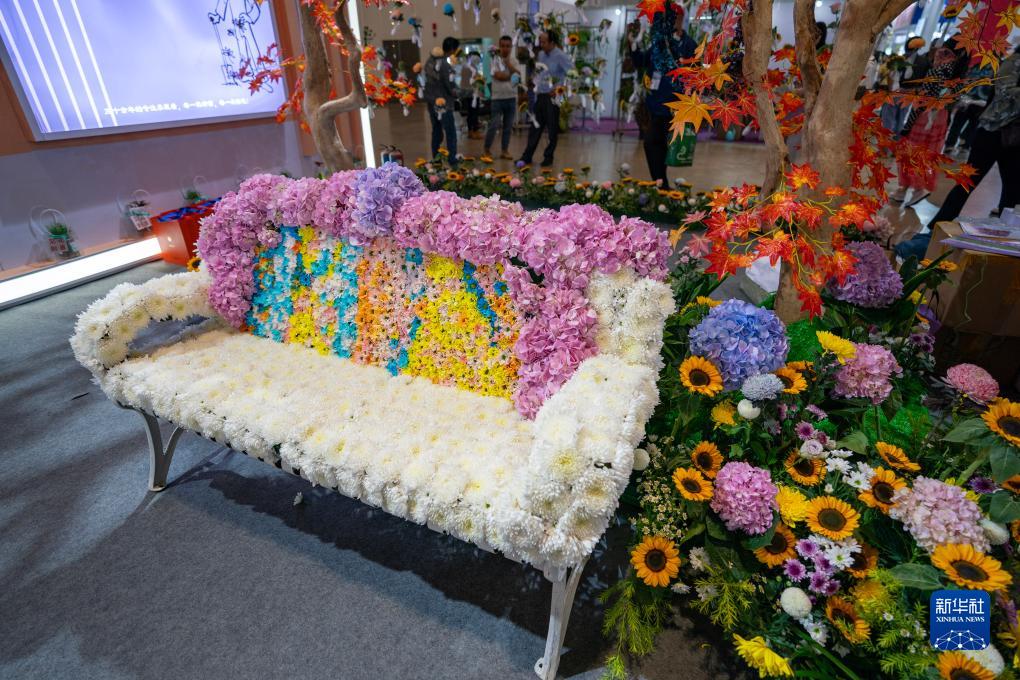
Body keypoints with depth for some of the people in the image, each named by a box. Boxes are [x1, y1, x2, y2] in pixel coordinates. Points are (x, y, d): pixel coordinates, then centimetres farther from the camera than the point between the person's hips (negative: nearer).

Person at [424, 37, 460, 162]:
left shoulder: (430, 61, 3)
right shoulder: (446, 66, -22)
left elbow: (428, 79, 9)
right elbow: (452, 89, -18)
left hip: (431, 101, 8)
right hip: (443, 103, -8)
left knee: (436, 131, 17)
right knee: (451, 133, -1)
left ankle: (436, 158, 24)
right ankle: (453, 160, 0)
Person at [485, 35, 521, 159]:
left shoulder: (514, 61, 9)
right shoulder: (494, 59, -2)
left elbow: (517, 75, -6)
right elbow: (498, 76, -15)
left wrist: (508, 62, -7)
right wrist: (511, 76, -7)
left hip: (511, 98, 4)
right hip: (498, 98, -4)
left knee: (508, 126, 7)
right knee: (494, 125, -6)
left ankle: (505, 151, 16)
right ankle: (487, 149, 7)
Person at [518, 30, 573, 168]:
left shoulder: (560, 56, -11)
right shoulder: (541, 54, 11)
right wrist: (536, 86, 12)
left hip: (552, 97, -6)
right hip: (540, 96, 6)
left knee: (552, 129, 3)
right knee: (535, 127, 7)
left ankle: (548, 156, 14)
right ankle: (527, 156, 10)